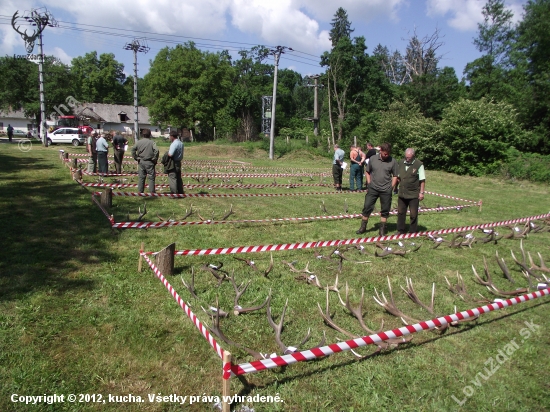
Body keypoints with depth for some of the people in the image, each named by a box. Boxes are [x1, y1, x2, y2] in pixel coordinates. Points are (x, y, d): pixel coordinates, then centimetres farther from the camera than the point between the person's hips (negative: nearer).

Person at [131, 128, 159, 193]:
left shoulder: (138, 142, 3)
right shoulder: (152, 142, -8)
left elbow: (133, 150, -2)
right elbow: (156, 151, -19)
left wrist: (136, 158, 5)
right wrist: (155, 159, -8)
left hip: (141, 162, 4)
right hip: (149, 162, -3)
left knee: (141, 177, 11)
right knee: (151, 178, 4)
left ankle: (140, 191, 14)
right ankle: (152, 192, 4)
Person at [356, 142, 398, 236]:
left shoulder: (392, 161, -3)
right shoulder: (372, 159, 1)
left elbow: (395, 176, 4)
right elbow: (368, 172, 11)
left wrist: (391, 187, -3)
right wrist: (369, 184, 3)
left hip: (386, 190, 0)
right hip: (373, 189, 1)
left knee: (385, 211, 7)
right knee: (367, 208, 2)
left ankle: (382, 230, 20)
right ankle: (363, 227, 15)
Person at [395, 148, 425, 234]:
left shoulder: (419, 165, -9)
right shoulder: (401, 163, 4)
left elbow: (422, 180, -8)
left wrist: (421, 192, -11)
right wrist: (396, 187, 14)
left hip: (414, 194, -4)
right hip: (402, 193, 4)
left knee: (413, 214, 5)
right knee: (400, 212, 11)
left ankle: (413, 231, 17)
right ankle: (400, 230, 23)